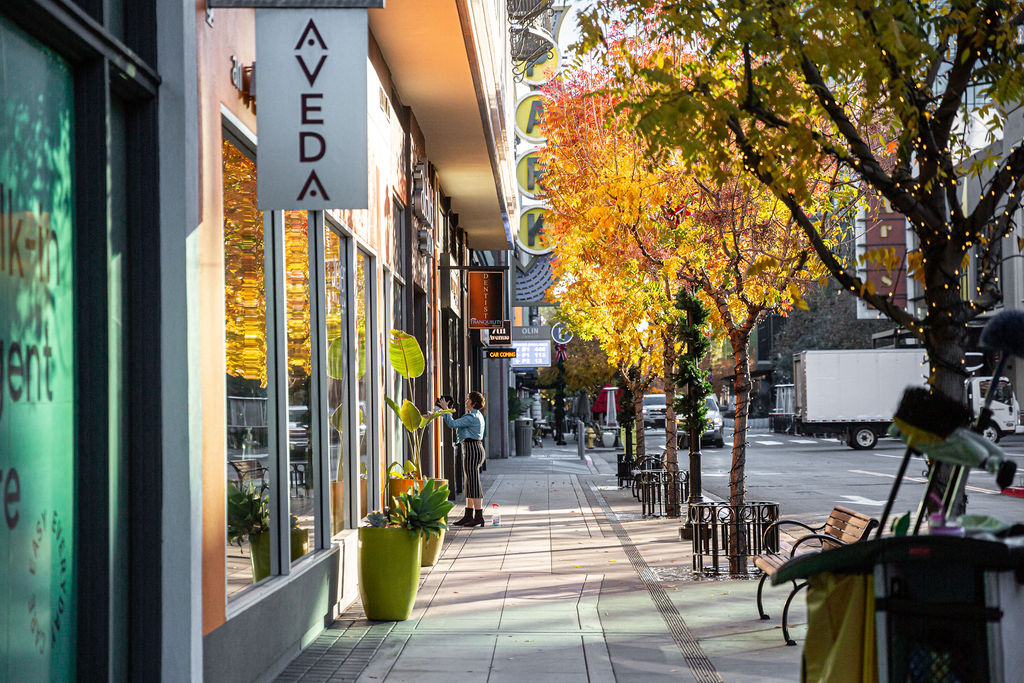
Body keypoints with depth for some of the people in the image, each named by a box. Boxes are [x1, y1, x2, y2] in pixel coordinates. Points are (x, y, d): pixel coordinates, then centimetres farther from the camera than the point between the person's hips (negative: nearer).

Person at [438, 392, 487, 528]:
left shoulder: (472, 417, -17)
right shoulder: (477, 415, 15)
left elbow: (452, 424, -20)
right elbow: (456, 423, 20)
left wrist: (445, 409, -9)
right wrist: (445, 410, 16)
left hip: (472, 450, -11)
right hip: (476, 449, 11)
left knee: (474, 483, -8)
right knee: (470, 484, 13)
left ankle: (479, 517, -7)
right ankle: (468, 516, 18)